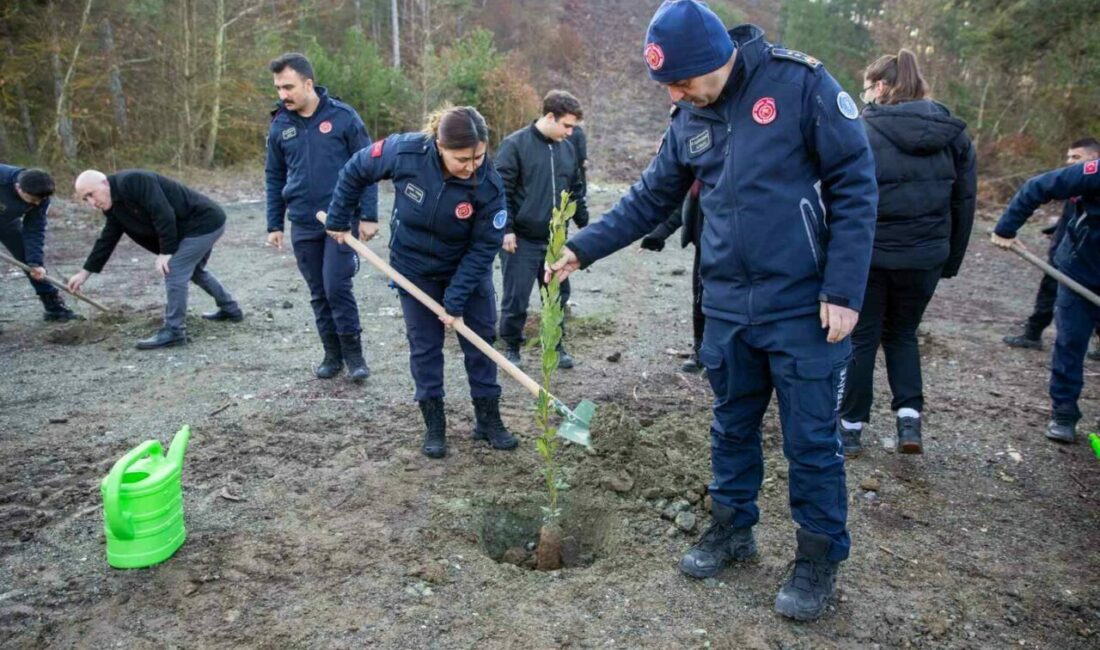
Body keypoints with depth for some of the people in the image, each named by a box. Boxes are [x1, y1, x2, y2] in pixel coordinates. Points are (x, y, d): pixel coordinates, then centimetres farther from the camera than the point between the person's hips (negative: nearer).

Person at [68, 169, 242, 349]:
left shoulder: (132, 182, -20)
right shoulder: (115, 206, 11)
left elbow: (164, 214, -26)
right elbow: (106, 240, 18)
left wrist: (166, 251, -19)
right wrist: (84, 273, 20)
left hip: (204, 221, -10)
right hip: (206, 223, 10)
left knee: (174, 272, -10)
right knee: (195, 271, 26)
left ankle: (173, 331, -2)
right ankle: (231, 310, 40)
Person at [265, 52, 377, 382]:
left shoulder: (342, 116, -7)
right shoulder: (280, 125, 4)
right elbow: (274, 177, 12)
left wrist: (369, 215, -8)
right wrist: (274, 224, 10)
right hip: (303, 225, 4)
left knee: (337, 288, -9)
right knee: (318, 293, 10)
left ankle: (354, 354, 9)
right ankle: (332, 353, 24)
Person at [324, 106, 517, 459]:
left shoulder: (489, 185, -28)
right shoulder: (405, 152, -27)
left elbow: (483, 248, -22)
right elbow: (355, 171, -9)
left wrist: (455, 300, -23)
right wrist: (338, 219, -1)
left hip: (467, 269, 0)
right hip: (415, 268, 0)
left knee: (481, 340, 6)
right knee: (424, 345, 6)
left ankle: (488, 419, 22)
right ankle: (434, 425, 20)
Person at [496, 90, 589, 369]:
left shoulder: (568, 149, 9)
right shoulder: (515, 144, -9)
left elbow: (576, 191, 17)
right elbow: (501, 190, -11)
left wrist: (585, 224, 15)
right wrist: (506, 229, -14)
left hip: (556, 240, 5)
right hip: (522, 240, -5)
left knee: (558, 295, 12)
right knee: (516, 298, 2)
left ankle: (556, 344, 28)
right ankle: (511, 347, 19)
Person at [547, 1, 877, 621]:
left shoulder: (800, 83, -11)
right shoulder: (689, 119, 6)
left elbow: (856, 185, -11)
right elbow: (650, 200, 14)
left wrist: (844, 291, -14)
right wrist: (583, 247, 6)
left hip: (805, 307, -5)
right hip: (729, 307, 5)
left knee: (811, 438, 5)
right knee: (732, 427, 17)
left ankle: (820, 561, 25)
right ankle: (732, 529, 38)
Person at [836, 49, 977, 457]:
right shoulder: (953, 133, 5)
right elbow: (965, 201, 8)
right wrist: (950, 261, 15)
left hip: (869, 254, -3)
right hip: (924, 257, 4)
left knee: (861, 338, 11)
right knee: (903, 334, 22)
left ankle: (851, 428, 17)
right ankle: (909, 417, 10)